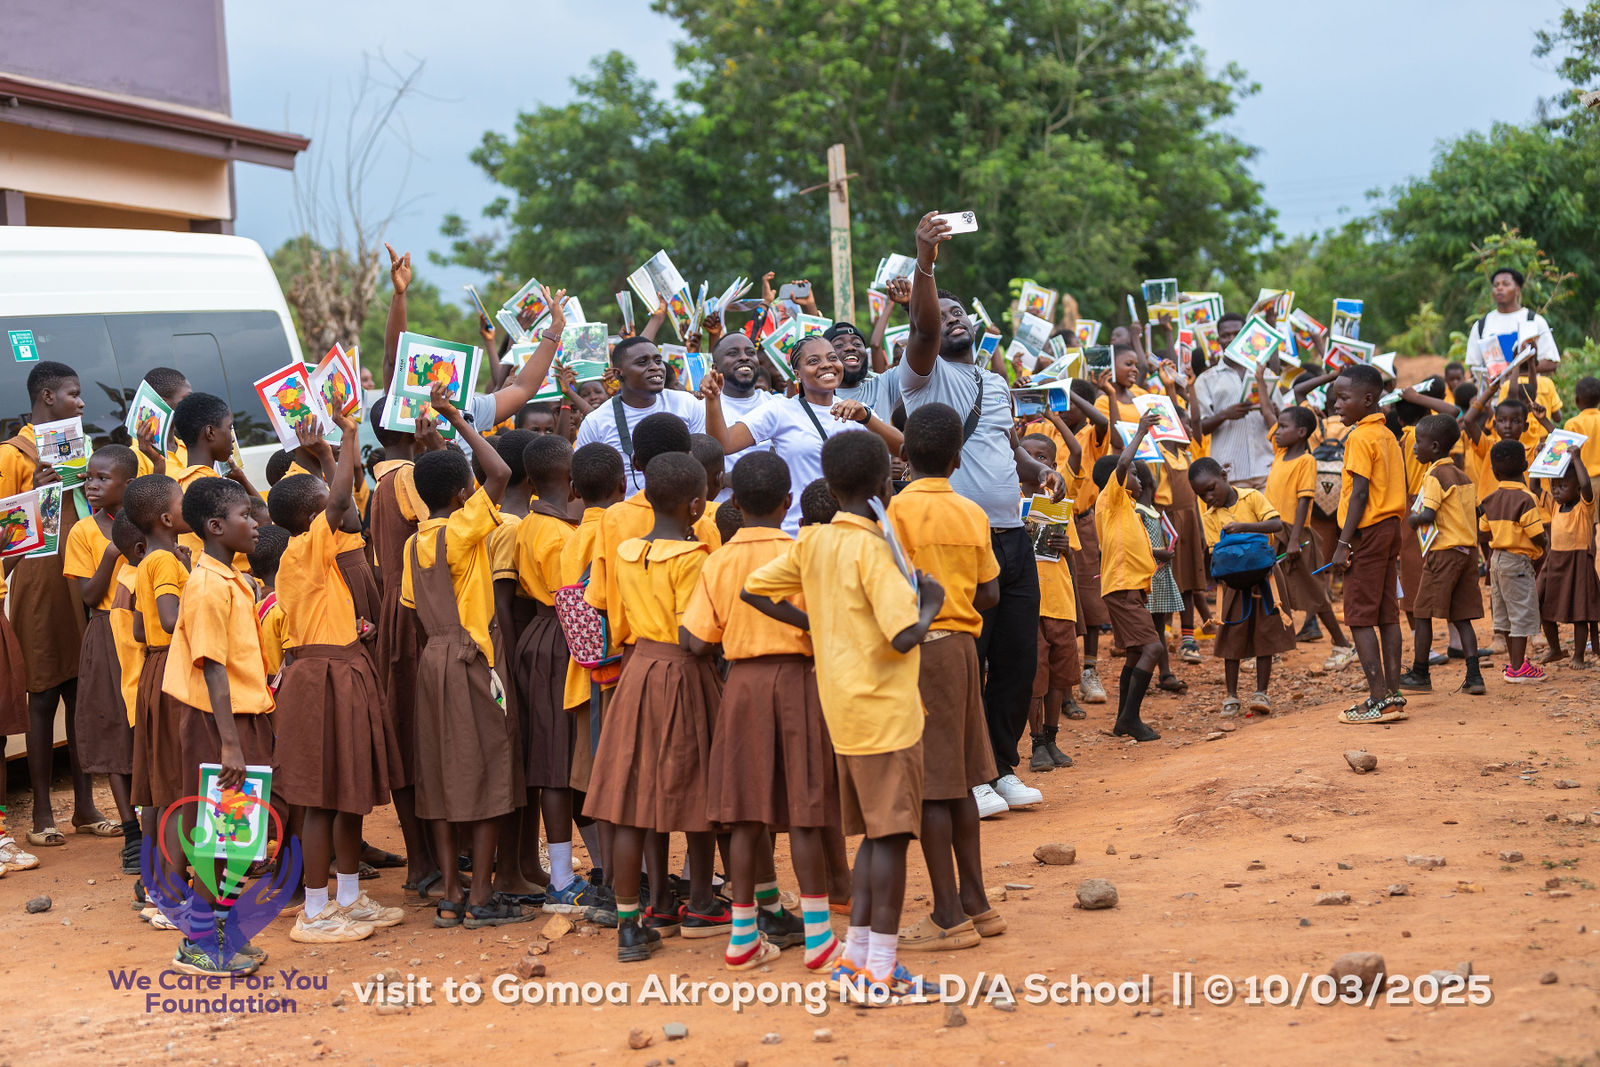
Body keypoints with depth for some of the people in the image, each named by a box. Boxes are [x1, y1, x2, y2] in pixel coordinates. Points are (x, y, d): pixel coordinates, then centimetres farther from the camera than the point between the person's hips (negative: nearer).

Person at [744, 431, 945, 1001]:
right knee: (890, 835, -3)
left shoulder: (813, 542, 6)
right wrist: (931, 604, -4)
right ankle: (880, 971, -1)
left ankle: (856, 957, 16)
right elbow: (904, 636, -23)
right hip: (885, 710, -8)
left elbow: (754, 589, 11)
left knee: (876, 834, 15)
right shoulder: (873, 548, -16)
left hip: (842, 710, 8)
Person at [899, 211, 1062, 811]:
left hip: (1013, 537, 7)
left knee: (1018, 658, 8)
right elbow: (922, 325, -20)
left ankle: (1003, 766, 19)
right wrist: (924, 262, -33)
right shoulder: (925, 374, 0)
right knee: (965, 659, -4)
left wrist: (1040, 470, 6)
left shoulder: (996, 384, 21)